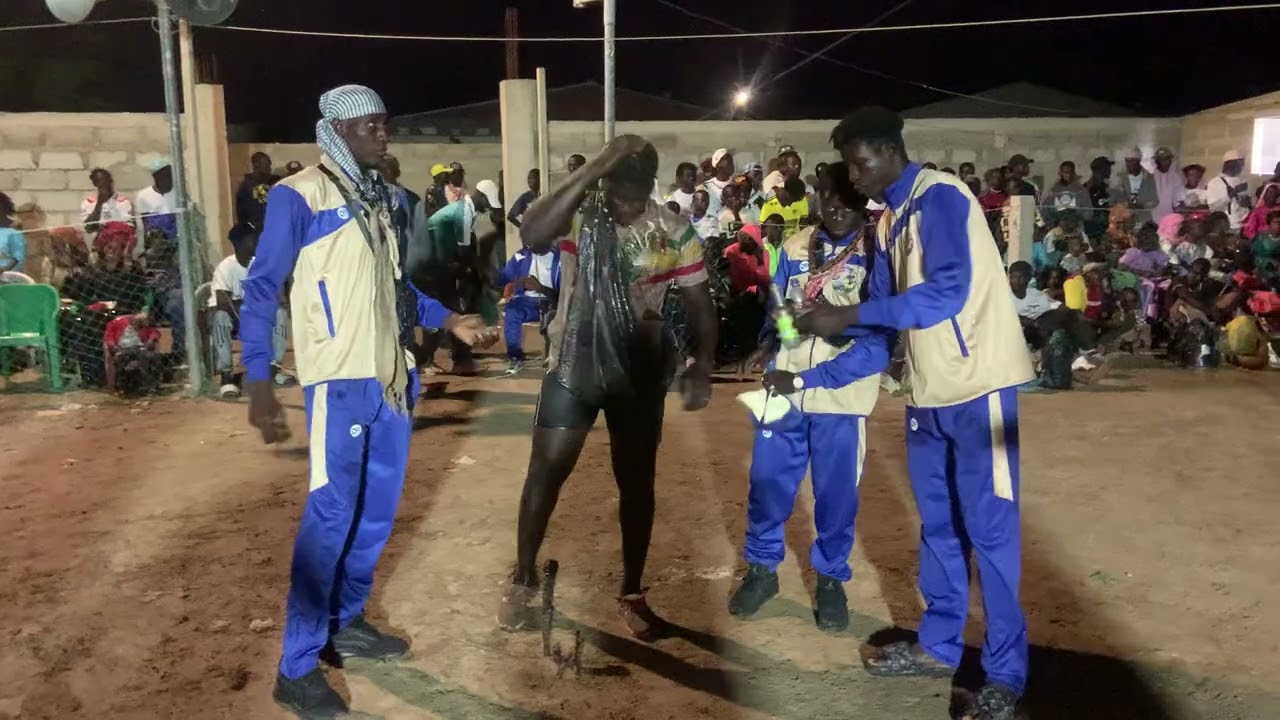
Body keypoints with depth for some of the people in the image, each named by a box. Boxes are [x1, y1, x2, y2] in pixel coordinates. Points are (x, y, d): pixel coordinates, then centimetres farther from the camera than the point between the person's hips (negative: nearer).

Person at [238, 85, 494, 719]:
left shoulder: (379, 196, 13)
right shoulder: (298, 196, -8)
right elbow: (261, 291, -11)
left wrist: (448, 320, 23)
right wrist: (258, 385, -19)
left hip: (390, 375, 7)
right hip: (340, 378, -7)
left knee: (376, 508, 13)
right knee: (330, 514, -6)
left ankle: (346, 622, 31)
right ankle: (297, 666, 5)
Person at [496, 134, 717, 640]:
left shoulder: (674, 232, -7)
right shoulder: (579, 214, -11)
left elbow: (699, 304, -2)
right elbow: (532, 236, -33)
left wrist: (703, 366, -17)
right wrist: (590, 171, -34)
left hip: (639, 372, 1)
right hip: (572, 366, -1)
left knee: (636, 482, 8)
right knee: (546, 471, 5)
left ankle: (632, 592, 25)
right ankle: (523, 580, 25)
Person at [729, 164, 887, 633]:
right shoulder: (794, 248, 4)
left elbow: (880, 341, -14)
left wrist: (807, 379, -20)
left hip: (841, 397, -3)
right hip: (784, 390, 3)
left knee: (837, 492, 8)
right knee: (767, 482, 8)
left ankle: (831, 578, 30)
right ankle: (762, 567, 30)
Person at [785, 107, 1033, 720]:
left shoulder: (940, 197, -13)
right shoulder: (890, 221, 12)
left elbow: (947, 293, -25)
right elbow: (881, 317, 12)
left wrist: (846, 315, -23)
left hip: (979, 386, -8)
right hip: (929, 391, 8)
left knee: (988, 528, -2)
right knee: (938, 524, 15)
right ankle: (939, 646, 29)